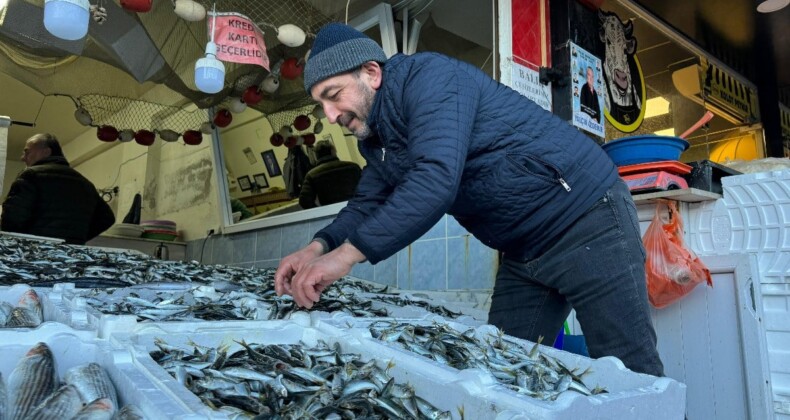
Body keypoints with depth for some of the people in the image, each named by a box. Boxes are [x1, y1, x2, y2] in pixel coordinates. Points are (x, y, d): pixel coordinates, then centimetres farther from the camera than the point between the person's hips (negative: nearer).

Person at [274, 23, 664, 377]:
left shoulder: (429, 77, -18)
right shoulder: (375, 141, 10)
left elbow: (437, 178, -32)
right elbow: (367, 204, 8)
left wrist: (347, 253, -34)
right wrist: (319, 246, -12)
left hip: (587, 219, -8)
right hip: (523, 253, 9)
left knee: (628, 373, -4)